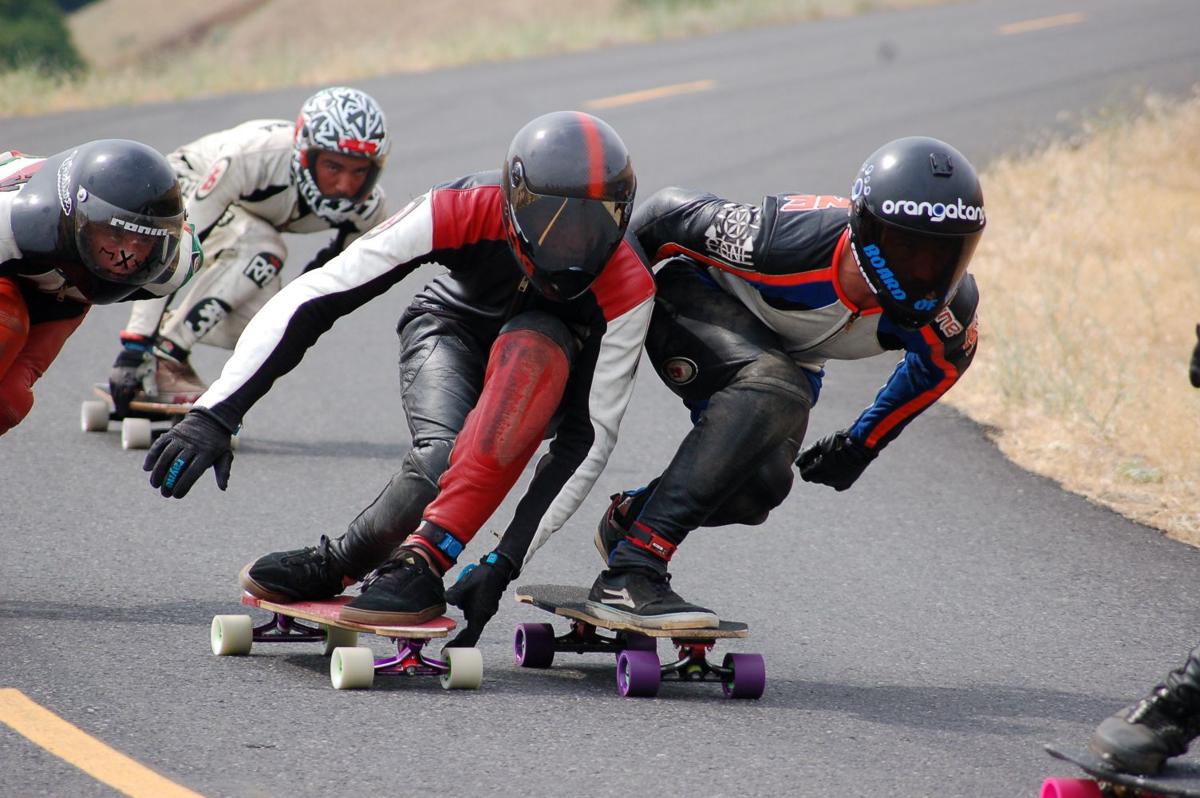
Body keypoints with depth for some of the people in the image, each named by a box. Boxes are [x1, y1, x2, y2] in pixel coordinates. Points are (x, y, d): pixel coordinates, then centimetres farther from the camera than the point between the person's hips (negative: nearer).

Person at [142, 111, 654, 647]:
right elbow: (311, 300, -31)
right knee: (442, 462, -33)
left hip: (539, 383, 0)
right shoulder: (464, 211, -33)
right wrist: (216, 414, -37)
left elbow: (591, 436, -29)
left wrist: (503, 563, -36)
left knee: (534, 348, -37)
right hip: (451, 329, 0)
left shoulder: (628, 287, -33)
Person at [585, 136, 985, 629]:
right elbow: (671, 211, -22)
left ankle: (629, 518, 21)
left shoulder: (947, 308, -26)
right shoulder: (788, 239, -39)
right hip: (695, 303, -6)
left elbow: (942, 361, 0)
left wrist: (863, 445, 6)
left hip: (785, 353, 6)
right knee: (773, 390, -35)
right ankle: (629, 575, -37)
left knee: (760, 487, -12)